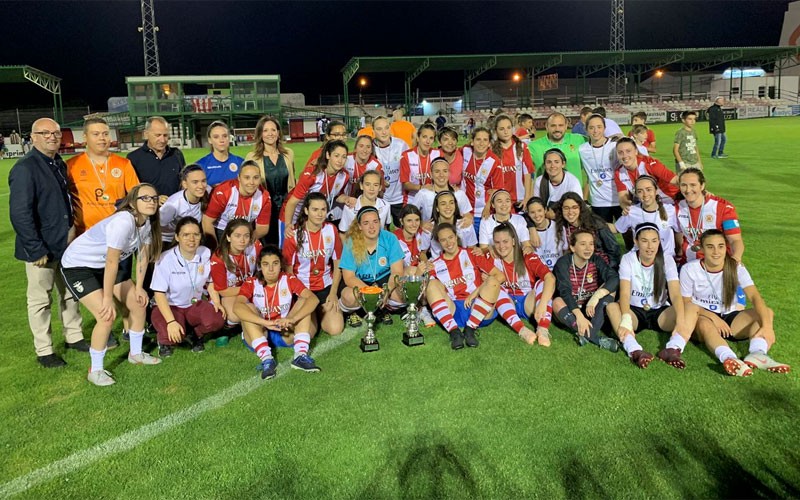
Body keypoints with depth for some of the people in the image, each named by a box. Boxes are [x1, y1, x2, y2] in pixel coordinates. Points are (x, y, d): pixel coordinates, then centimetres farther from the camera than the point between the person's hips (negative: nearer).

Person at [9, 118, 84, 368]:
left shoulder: (59, 164, 7)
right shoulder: (24, 169, -17)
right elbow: (20, 214, -20)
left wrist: (71, 233, 12)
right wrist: (36, 250, -21)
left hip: (66, 244, 7)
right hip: (41, 249, -7)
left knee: (69, 293, 18)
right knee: (40, 300, 7)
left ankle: (73, 337, 33)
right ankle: (44, 351, 19)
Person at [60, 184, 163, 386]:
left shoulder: (147, 222, -8)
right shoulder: (123, 222, -34)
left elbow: (143, 255, 3)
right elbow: (111, 263, -30)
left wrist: (139, 287, 3)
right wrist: (107, 299, -23)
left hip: (103, 265, 9)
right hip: (77, 265, -9)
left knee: (139, 304, 7)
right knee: (107, 315, -17)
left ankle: (136, 354, 28)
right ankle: (95, 370, 2)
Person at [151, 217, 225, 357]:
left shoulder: (206, 254, -11)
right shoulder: (166, 259, -21)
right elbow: (159, 294, -18)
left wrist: (217, 302, -10)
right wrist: (171, 322, -27)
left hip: (195, 304, 3)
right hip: (169, 306, -3)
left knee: (217, 319, -26)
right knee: (172, 335, -31)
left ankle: (194, 334, 8)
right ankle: (164, 341, 9)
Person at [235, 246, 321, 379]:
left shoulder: (289, 280, -6)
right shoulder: (251, 283, -9)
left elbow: (313, 299, -22)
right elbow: (238, 307, -29)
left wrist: (292, 319, -39)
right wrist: (266, 323, -42)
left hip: (286, 333, 1)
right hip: (259, 334, -1)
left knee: (303, 301, -17)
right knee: (248, 308, -25)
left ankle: (301, 355, -31)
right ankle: (266, 359, -37)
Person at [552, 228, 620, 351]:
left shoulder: (596, 260, -5)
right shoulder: (563, 263, -14)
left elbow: (614, 278, -22)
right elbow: (565, 292, -26)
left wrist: (596, 296, -37)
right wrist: (579, 316, -40)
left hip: (591, 310, 3)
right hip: (571, 310, -3)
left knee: (609, 287, -18)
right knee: (557, 302, -33)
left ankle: (588, 335, -30)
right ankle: (597, 339, -35)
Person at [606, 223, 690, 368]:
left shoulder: (667, 261, -6)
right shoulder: (628, 259, -9)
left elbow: (675, 295, -20)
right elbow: (625, 293, -22)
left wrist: (680, 323, -40)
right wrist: (626, 319, -43)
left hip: (659, 312, 1)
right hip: (635, 311, -1)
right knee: (611, 307, -33)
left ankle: (673, 349, -51)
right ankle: (635, 350, -55)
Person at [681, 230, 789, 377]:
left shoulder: (736, 268, -5)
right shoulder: (689, 270, -9)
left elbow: (755, 297, -19)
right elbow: (686, 304, -7)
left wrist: (766, 325, -35)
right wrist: (713, 317, -24)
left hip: (729, 318, 3)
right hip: (704, 317, -3)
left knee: (767, 312, -20)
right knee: (705, 324, -38)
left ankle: (757, 354, -46)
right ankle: (729, 358, -65)